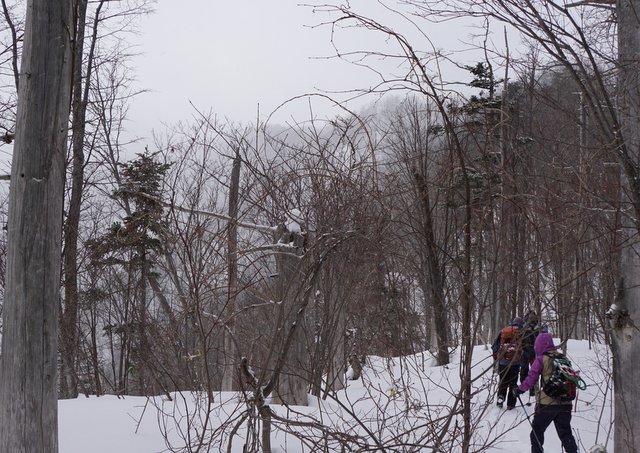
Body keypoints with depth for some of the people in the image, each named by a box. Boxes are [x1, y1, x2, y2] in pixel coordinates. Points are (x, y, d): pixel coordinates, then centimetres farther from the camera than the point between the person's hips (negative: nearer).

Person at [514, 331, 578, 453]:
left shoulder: (541, 359, -7)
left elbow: (531, 378, -8)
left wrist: (520, 389, 5)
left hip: (547, 402, -5)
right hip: (565, 403, 5)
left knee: (537, 430, 13)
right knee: (565, 433, 13)